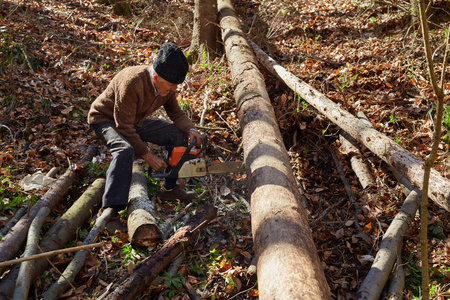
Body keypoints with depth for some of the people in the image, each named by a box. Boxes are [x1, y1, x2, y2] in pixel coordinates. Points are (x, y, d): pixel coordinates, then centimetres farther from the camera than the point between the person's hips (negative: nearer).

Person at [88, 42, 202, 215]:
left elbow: (176, 112, 3)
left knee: (179, 135, -2)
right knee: (125, 150, -38)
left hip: (136, 121, 8)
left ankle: (170, 189, 6)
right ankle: (111, 209, -40)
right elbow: (124, 127, -32)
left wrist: (190, 129, -19)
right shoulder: (132, 82, -36)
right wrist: (148, 156, -29)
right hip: (105, 120, -7)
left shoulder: (168, 86, -13)